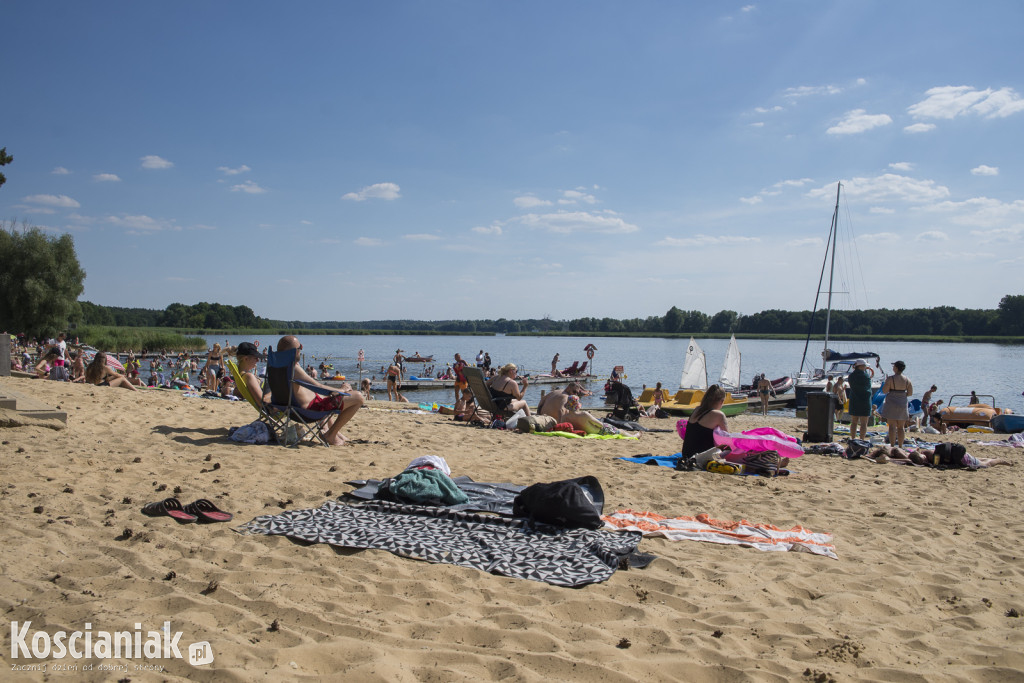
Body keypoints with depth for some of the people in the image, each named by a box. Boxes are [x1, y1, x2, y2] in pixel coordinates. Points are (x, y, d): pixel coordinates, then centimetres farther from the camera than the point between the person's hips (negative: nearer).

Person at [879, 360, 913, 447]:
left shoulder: (890, 378, -12)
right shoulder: (907, 380, 2)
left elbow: (884, 391, -12)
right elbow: (910, 393, 6)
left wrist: (886, 382, 3)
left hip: (892, 403, -4)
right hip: (903, 404, 4)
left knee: (892, 426, -2)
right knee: (901, 427, 10)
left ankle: (892, 446, -6)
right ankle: (900, 446, 12)